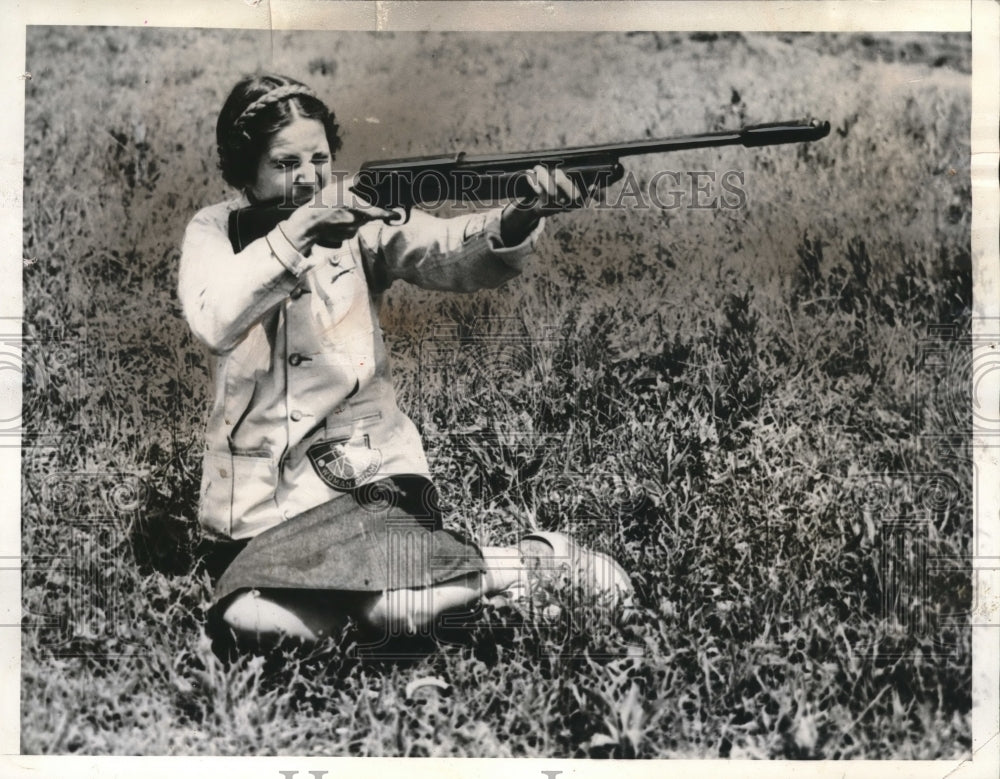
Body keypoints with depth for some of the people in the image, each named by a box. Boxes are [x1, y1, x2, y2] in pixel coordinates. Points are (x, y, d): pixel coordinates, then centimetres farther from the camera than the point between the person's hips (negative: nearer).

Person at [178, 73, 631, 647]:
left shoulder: (359, 220, 1)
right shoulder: (213, 230, 3)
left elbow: (452, 254, -16)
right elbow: (215, 322, -18)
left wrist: (521, 219, -37)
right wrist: (298, 229, -28)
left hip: (363, 465, -2)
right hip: (259, 488, 2)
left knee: (397, 611, -25)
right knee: (254, 621, -23)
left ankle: (541, 558, 1)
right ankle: (386, 564, 4)